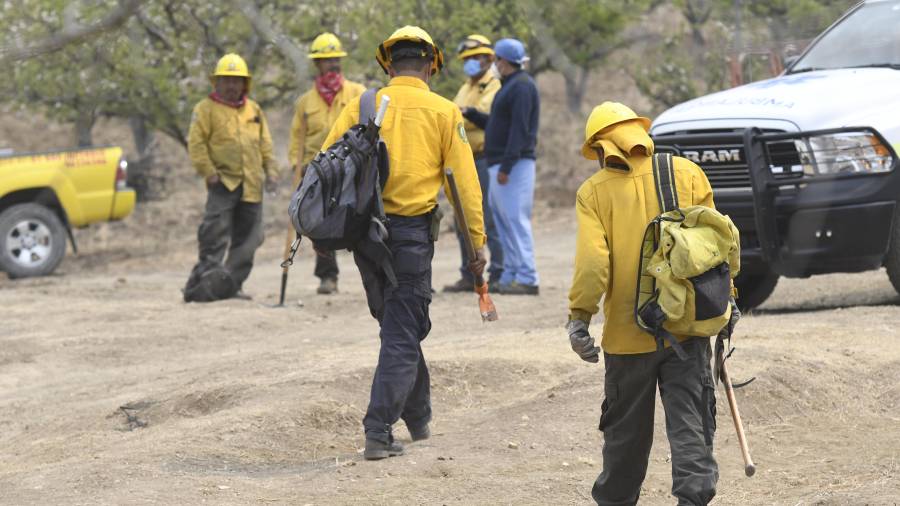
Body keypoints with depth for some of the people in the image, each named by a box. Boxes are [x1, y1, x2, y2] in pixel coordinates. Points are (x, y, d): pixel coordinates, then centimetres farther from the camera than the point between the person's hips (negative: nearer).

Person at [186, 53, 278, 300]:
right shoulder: (206, 109, 1)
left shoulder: (254, 110, 17)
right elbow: (196, 143, -5)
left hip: (251, 185, 6)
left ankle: (233, 283, 14)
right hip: (223, 181, -6)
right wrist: (208, 172, -13)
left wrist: (271, 170, 9)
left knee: (249, 237, 6)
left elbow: (265, 144, 20)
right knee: (215, 233, -14)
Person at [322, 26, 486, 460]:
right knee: (402, 336, 1)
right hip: (412, 231, -3)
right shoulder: (443, 112, 0)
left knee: (398, 324, 21)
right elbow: (465, 180, -4)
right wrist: (477, 241, -1)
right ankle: (378, 433, -8)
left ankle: (418, 419, 31)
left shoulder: (362, 106, 6)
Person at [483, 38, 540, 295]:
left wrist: (506, 165, -24)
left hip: (514, 164, -11)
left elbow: (519, 129, -21)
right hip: (500, 163, 11)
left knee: (515, 219, -13)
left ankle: (527, 279, -15)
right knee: (501, 216, 11)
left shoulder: (522, 86, -13)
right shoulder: (510, 85, 19)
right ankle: (511, 275, 14)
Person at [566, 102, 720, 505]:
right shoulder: (687, 174, 3)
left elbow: (592, 261, -14)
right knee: (690, 422, 1)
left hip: (629, 332, -1)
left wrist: (579, 315, -13)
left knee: (626, 428, 13)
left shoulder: (595, 191, -3)